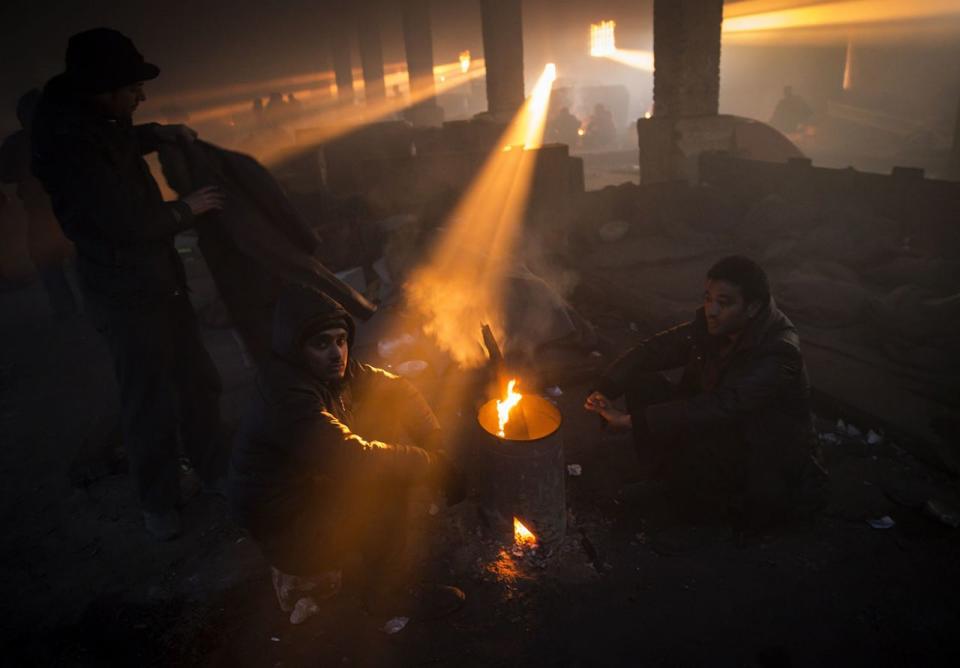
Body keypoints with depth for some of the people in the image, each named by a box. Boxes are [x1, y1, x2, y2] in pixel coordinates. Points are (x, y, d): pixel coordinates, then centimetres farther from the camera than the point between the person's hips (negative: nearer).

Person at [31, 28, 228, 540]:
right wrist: (187, 209, -9)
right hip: (127, 295, -9)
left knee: (197, 382, 17)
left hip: (160, 281, 10)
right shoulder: (70, 143, -23)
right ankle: (157, 504, 22)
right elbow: (131, 222, -25)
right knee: (151, 403, 3)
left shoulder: (96, 120, 7)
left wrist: (162, 133, 14)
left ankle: (214, 471, 34)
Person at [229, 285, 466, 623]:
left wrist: (435, 443, -8)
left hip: (321, 484, 8)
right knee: (387, 487, -22)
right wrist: (431, 466, -25)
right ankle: (386, 594, 1)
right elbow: (355, 460, -37)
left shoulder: (334, 369, -6)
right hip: (288, 528, -8)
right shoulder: (285, 398, -32)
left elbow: (395, 390, 4)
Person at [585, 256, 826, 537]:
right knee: (644, 383, -10)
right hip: (719, 435, 6)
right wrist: (606, 390, -23)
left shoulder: (778, 352, -30)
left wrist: (631, 419, -41)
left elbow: (720, 408, -39)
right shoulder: (710, 325, -9)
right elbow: (651, 351, -5)